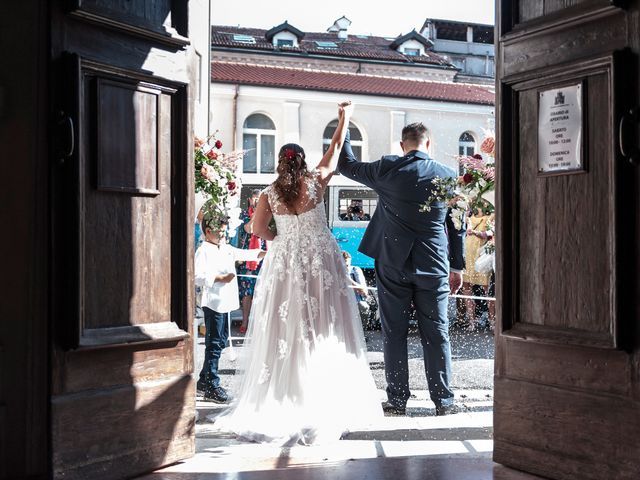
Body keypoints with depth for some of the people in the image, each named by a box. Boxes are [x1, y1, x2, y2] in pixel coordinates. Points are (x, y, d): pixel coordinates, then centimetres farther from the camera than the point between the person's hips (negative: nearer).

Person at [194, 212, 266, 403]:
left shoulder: (226, 249, 16)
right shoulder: (203, 251, -11)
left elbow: (244, 254, 24)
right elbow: (197, 277, -20)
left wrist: (265, 253, 13)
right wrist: (220, 278, -21)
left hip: (225, 302, 9)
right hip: (213, 303, -9)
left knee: (221, 341, 16)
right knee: (214, 344, -6)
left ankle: (204, 380, 27)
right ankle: (211, 387, 1)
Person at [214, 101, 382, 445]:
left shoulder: (270, 193, 0)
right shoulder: (315, 181, -2)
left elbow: (258, 229, 0)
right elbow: (335, 149, 10)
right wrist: (344, 119, 22)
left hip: (284, 262, 1)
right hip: (320, 260, -1)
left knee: (283, 327, 5)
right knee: (321, 327, 3)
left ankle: (277, 403, 6)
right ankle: (325, 406, 4)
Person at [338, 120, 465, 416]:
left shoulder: (387, 169, -5)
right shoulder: (448, 176, 1)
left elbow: (346, 165, 10)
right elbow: (456, 226, 6)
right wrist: (457, 266, 15)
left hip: (393, 265, -1)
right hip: (433, 266, 1)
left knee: (394, 333, 7)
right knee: (436, 334, 7)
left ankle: (397, 400, 10)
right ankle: (443, 401, 11)